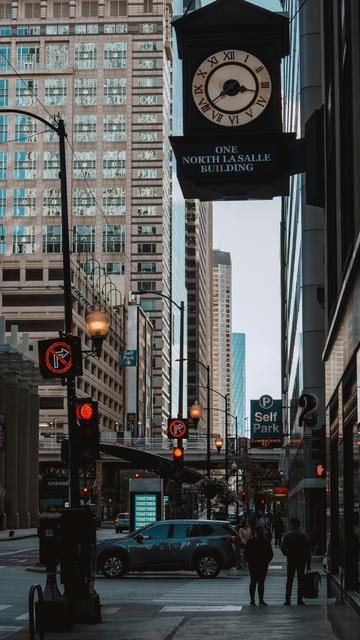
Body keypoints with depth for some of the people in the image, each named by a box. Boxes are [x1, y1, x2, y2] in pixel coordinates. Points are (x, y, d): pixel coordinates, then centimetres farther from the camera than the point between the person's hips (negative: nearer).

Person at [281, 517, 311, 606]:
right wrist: (309, 563, 3)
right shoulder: (304, 535, -1)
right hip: (302, 560, 1)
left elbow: (283, 547, -10)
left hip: (291, 559, -1)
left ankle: (288, 599, 1)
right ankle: (300, 599, 4)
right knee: (300, 580, 7)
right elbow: (309, 549, -1)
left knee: (289, 579, 6)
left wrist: (286, 553, 12)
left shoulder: (288, 535, -6)